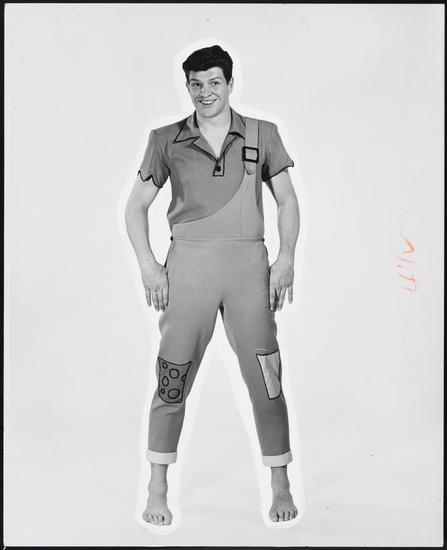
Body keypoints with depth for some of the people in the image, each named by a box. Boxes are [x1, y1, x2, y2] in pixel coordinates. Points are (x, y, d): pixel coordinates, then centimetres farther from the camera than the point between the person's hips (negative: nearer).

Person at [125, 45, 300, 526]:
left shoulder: (263, 135, 8)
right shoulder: (167, 140, 7)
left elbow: (287, 201, 10)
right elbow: (136, 205, 9)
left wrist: (286, 258, -3)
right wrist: (147, 264, -3)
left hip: (248, 263, 0)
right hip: (188, 265, 0)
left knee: (266, 379, 1)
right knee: (172, 379, 2)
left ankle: (281, 486, 19)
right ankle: (157, 490, 19)